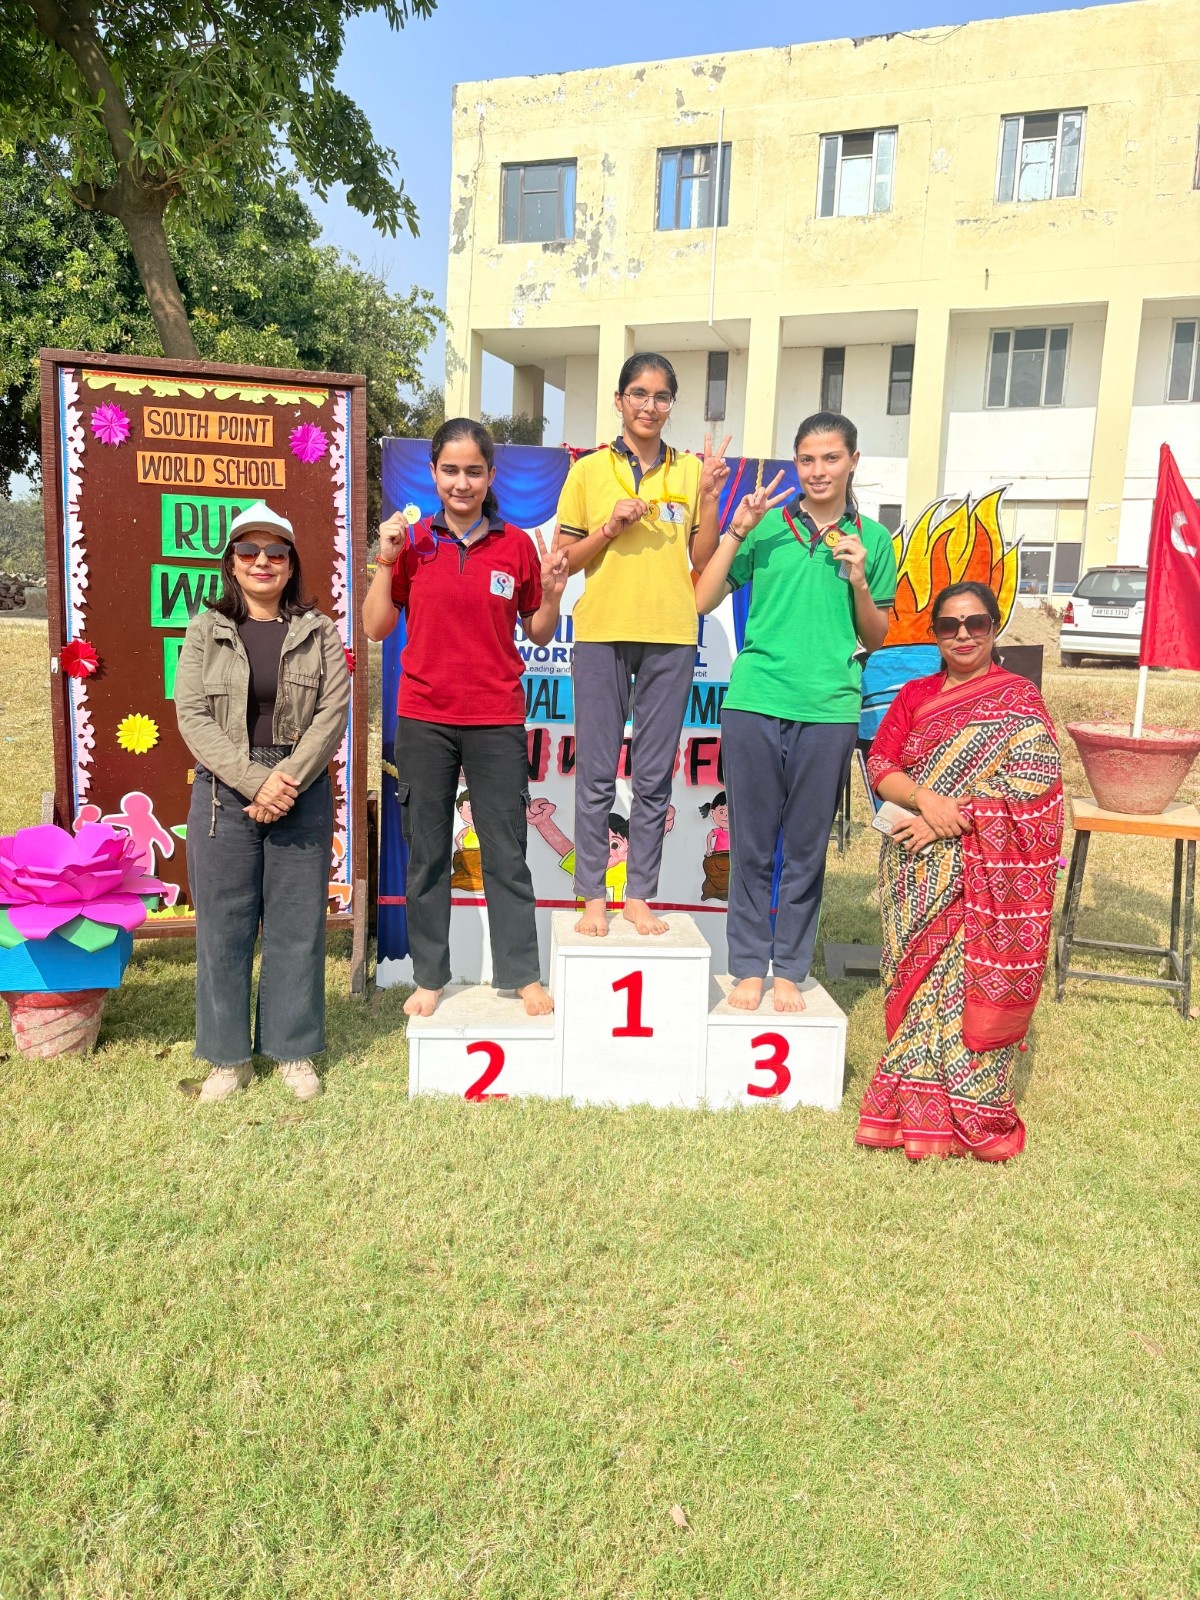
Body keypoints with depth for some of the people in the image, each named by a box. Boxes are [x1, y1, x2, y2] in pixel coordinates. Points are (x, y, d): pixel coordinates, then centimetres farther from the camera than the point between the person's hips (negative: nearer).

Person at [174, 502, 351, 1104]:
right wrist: (254, 781, -15)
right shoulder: (205, 631, 6)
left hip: (302, 792, 0)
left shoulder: (319, 632, 6)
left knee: (298, 924, 5)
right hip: (223, 793, 1)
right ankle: (228, 1058, 18)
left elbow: (334, 711, -4)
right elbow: (193, 716, -3)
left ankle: (294, 1051, 19)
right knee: (222, 925, 5)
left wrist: (288, 781, -15)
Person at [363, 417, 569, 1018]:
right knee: (426, 852, 9)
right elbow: (376, 629, 3)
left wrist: (552, 592, -10)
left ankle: (522, 973, 18)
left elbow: (539, 635, 8)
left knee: (506, 851, 5)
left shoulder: (518, 546, 1)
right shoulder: (413, 541, 2)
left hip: (496, 721, -1)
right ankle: (429, 975, 22)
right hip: (423, 721, 1)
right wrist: (385, 561, -7)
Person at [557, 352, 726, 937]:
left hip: (670, 636, 1)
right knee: (596, 773, 2)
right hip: (602, 632, -1)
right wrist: (611, 527, -10)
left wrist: (710, 495, -4)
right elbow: (567, 559, 5)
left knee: (654, 776, 5)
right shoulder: (589, 470, 6)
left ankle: (640, 895, 16)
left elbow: (702, 559, 6)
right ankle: (593, 896, 13)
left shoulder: (690, 470, 9)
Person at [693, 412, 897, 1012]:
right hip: (755, 702, -1)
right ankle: (748, 966, 18)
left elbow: (876, 639, 13)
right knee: (751, 845, 5)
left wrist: (858, 582, -3)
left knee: (806, 849, 8)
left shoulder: (872, 539, 9)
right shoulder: (766, 525, 6)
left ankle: (789, 969, 21)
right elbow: (703, 601, 0)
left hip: (829, 709, 1)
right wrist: (736, 532, -7)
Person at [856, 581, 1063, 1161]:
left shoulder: (1019, 699, 3)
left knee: (974, 980, -7)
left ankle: (968, 1110, 6)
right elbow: (880, 765, 5)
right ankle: (924, 1109, 12)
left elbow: (1033, 779, -9)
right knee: (920, 978, 2)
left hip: (986, 872, -3)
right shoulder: (914, 695, 16)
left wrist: (955, 818, -16)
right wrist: (925, 798, -15)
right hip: (916, 871, 4)